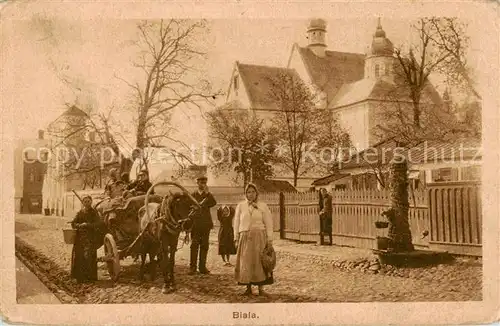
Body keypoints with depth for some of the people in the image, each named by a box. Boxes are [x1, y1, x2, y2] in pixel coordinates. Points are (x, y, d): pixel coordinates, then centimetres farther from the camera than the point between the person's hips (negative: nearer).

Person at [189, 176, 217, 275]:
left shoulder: (208, 195, 11)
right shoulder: (193, 195, 8)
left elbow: (214, 203, -9)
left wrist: (207, 192, -14)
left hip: (206, 224, 2)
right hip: (195, 224, -2)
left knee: (204, 246, 3)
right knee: (194, 246, -4)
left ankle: (202, 267, 9)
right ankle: (192, 267, -1)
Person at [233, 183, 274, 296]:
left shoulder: (263, 206, 5)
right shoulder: (240, 206, 8)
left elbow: (268, 223, 3)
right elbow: (236, 223, 10)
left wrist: (269, 239, -3)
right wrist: (236, 238, 4)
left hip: (259, 237, -1)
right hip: (245, 237, 1)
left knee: (259, 262, -2)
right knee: (246, 263, 2)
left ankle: (261, 289, 4)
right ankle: (248, 288, 11)